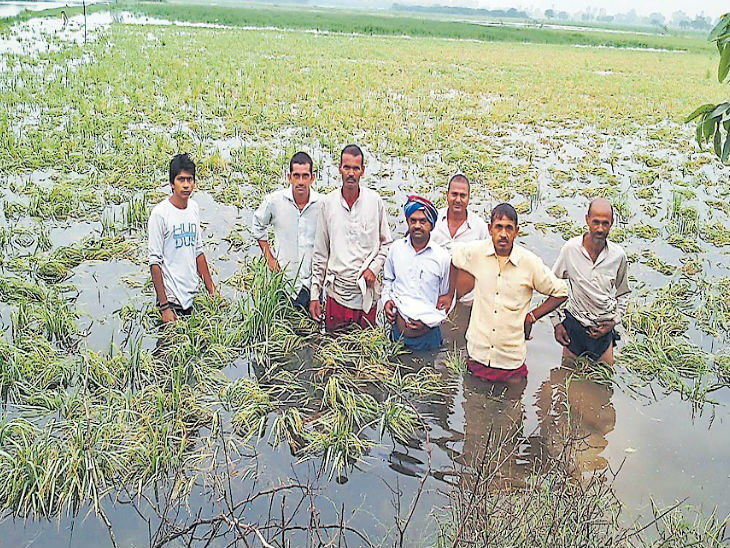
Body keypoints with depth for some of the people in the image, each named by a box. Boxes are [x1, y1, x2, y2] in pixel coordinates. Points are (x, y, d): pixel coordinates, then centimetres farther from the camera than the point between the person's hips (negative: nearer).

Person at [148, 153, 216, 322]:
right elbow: (155, 261, -13)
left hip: (192, 296, 6)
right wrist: (164, 306, -17)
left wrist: (211, 289, 13)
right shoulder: (160, 213, -12)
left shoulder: (194, 207, 8)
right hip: (171, 298, -6)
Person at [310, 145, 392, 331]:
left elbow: (386, 243, 10)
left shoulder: (374, 201, 0)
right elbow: (320, 254, 6)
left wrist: (374, 268, -7)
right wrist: (315, 295, 4)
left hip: (367, 290, 0)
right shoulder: (328, 202, 2)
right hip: (336, 289, 1)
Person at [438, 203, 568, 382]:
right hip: (477, 352, 2)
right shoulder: (476, 252, -5)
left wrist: (531, 317, -3)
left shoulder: (530, 263, -10)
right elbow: (455, 257, 18)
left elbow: (560, 292, 3)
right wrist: (450, 295, 19)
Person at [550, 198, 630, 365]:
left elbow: (623, 293, 10)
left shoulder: (618, 255, -7)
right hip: (573, 323, -1)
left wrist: (614, 321, -2)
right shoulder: (571, 248, -13)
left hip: (603, 327, 1)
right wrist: (557, 322, -3)